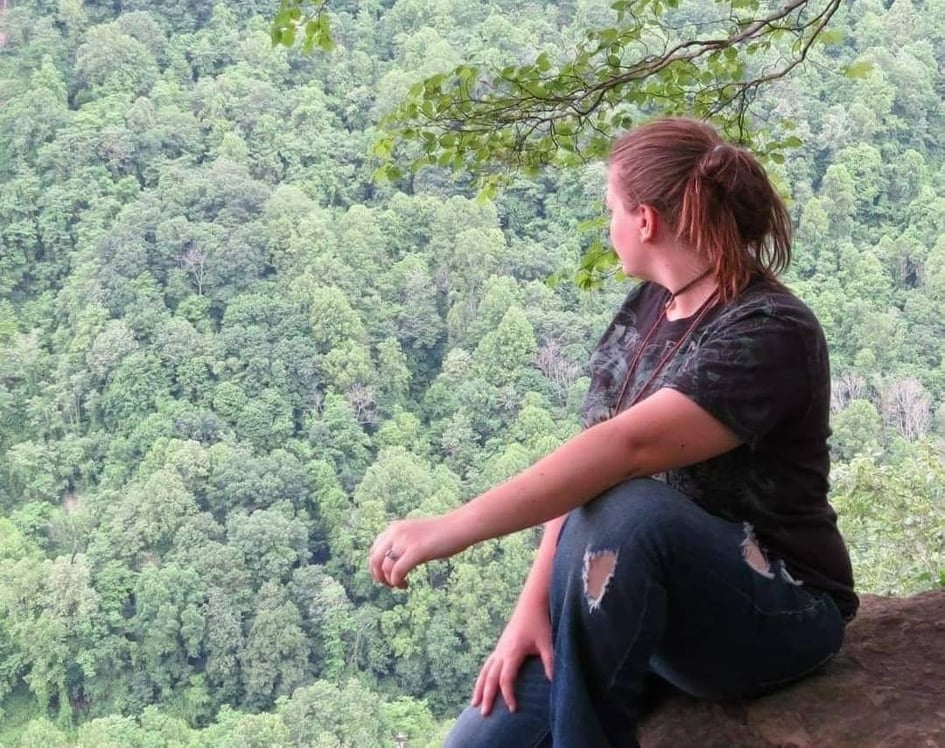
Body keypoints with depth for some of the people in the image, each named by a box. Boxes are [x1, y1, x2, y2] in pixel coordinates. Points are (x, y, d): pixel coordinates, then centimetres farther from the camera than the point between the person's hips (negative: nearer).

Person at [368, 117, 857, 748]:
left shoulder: (770, 334, -20)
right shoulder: (646, 308, 5)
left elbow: (627, 447, -34)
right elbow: (582, 466, -2)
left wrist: (455, 528, -38)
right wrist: (534, 604, -12)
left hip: (776, 615, -6)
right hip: (644, 602, 6)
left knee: (621, 512, -35)